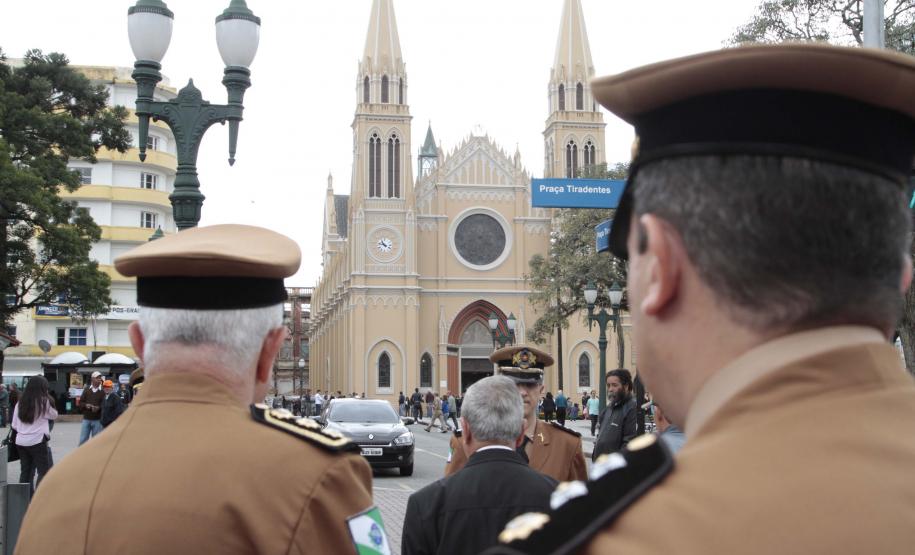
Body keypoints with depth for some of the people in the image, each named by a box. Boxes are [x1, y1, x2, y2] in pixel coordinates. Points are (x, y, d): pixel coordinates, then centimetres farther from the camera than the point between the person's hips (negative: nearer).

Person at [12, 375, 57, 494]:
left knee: (25, 471, 13)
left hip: (21, 441, 6)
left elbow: (14, 425, 8)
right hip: (38, 441, -5)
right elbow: (54, 415, 7)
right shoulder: (44, 401, -9)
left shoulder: (20, 402, 5)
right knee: (43, 471, 1)